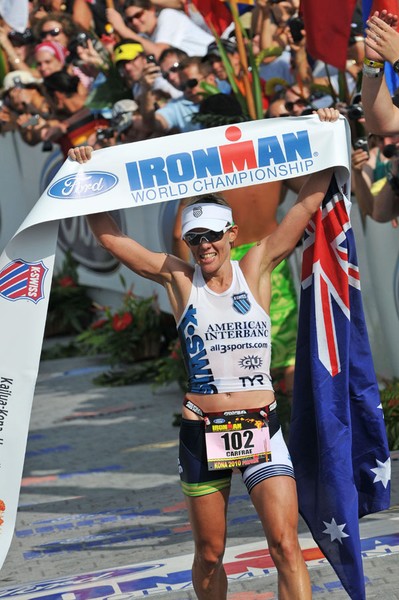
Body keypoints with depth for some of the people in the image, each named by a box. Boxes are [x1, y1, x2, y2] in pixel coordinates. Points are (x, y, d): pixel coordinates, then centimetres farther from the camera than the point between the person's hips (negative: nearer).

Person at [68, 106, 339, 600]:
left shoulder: (255, 269, 2)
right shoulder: (178, 278, 1)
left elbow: (308, 203, 2)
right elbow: (108, 235, 0)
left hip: (261, 427, 0)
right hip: (201, 431, 0)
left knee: (286, 547, -10)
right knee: (208, 555, 10)